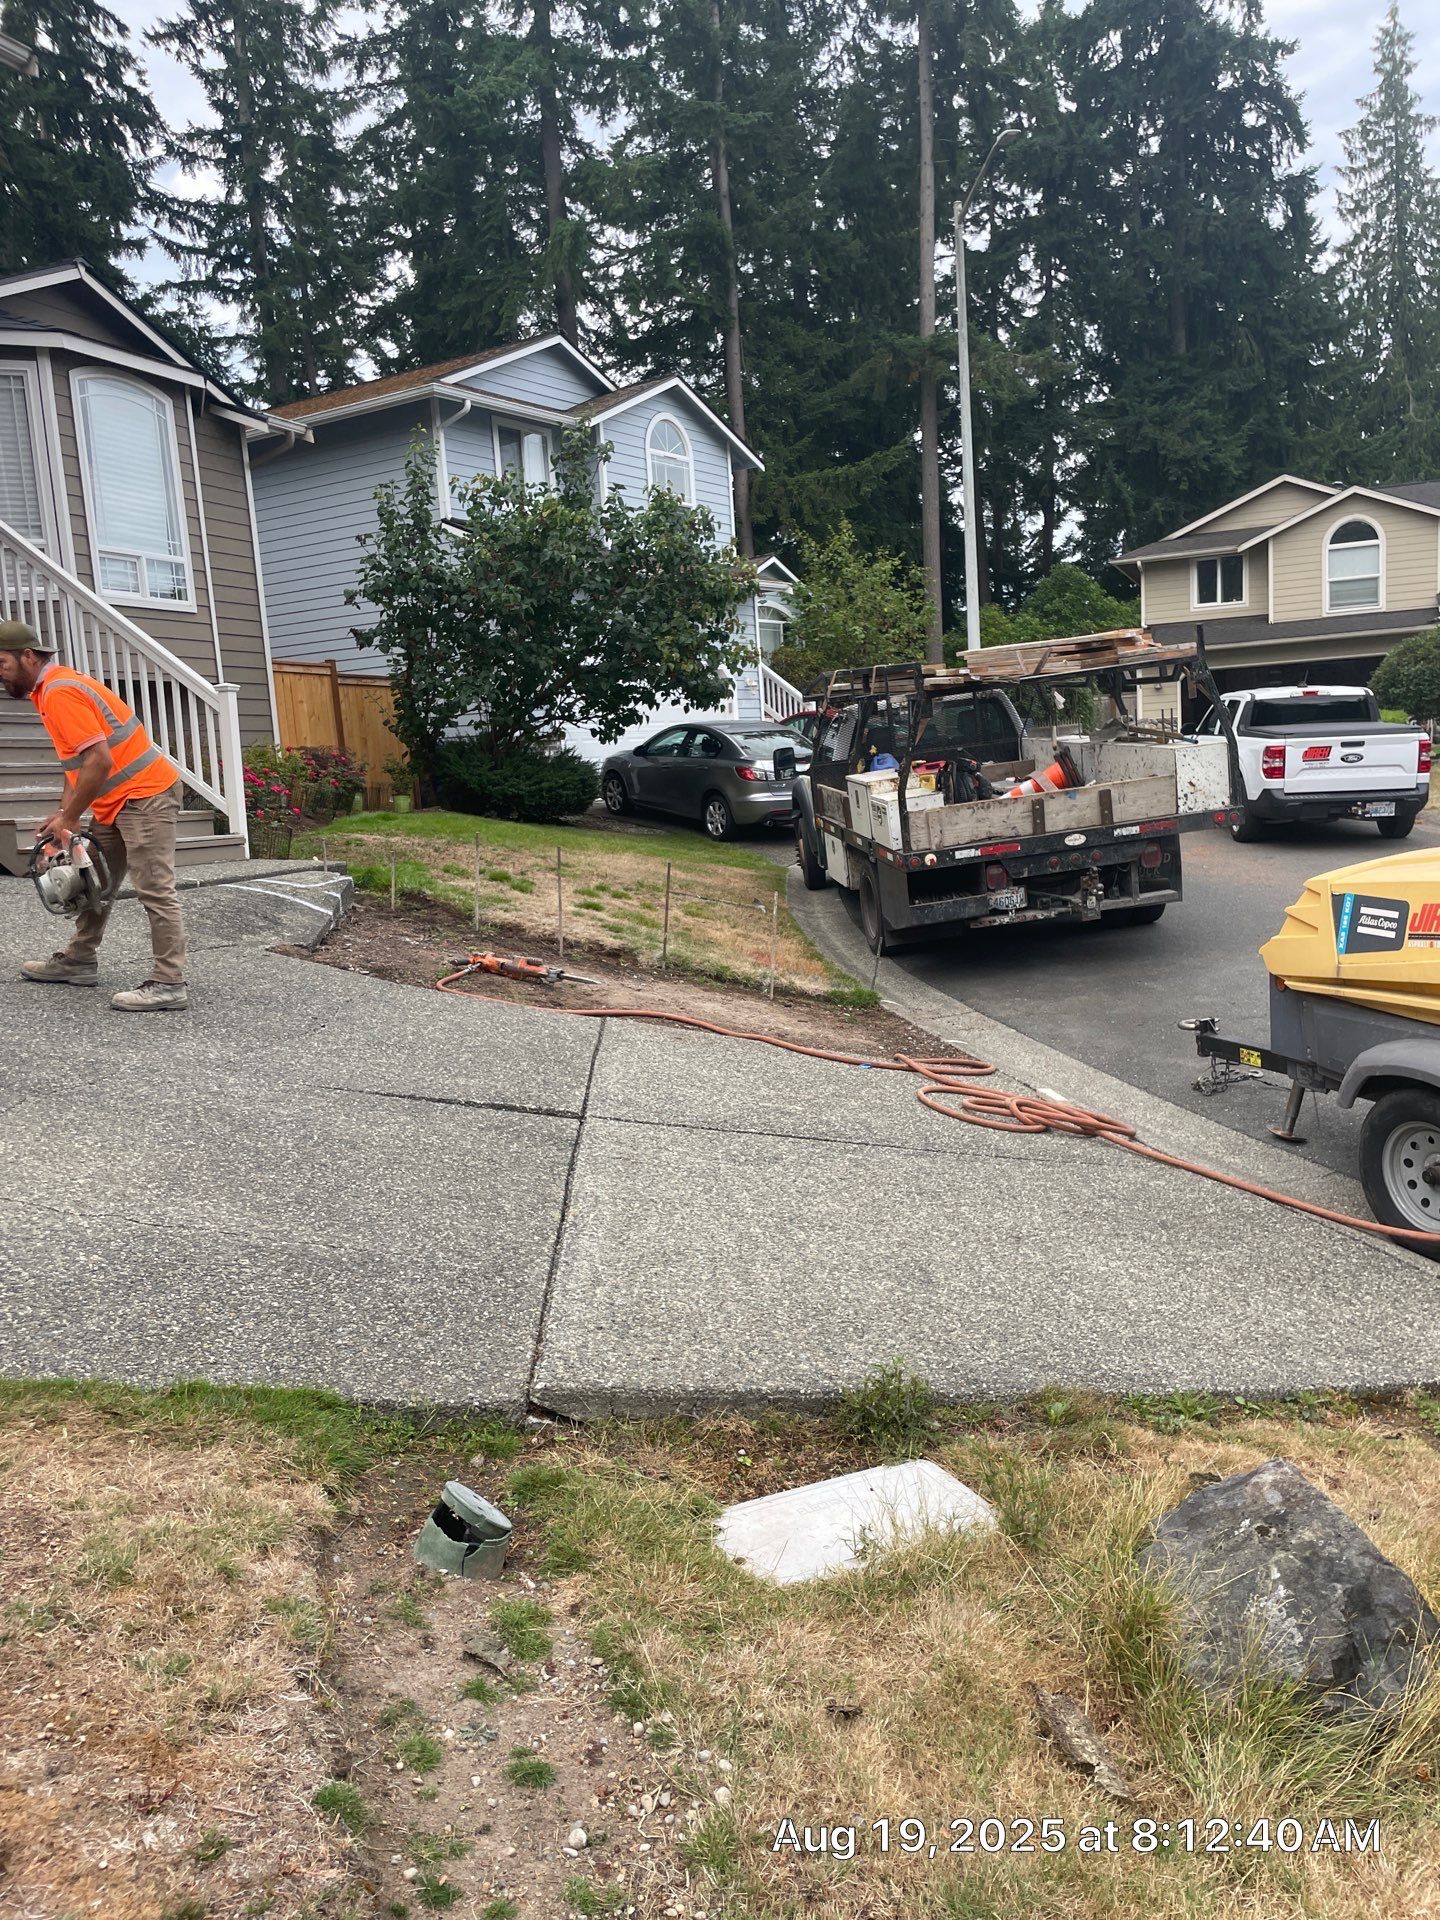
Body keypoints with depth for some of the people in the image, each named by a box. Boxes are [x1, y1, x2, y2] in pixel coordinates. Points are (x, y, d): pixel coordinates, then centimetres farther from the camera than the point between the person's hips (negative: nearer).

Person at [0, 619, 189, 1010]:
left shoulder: (60, 691, -17)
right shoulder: (51, 689, 15)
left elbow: (99, 761, -24)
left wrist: (68, 819, -15)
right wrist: (62, 814, 7)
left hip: (146, 794, -11)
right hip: (117, 800, 11)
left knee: (154, 889, -13)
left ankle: (168, 985, -14)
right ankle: (80, 961, 31)